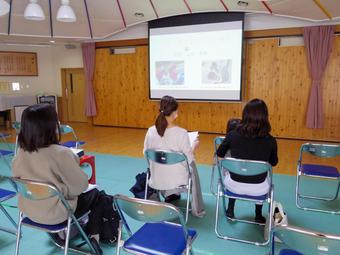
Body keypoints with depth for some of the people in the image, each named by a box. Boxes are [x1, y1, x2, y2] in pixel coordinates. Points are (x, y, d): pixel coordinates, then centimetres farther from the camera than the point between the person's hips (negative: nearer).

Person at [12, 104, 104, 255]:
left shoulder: (21, 153, -10)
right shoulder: (60, 153, -29)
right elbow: (81, 185, -20)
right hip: (55, 214, -6)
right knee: (96, 194, 17)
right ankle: (94, 236, 25)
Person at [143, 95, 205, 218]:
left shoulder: (151, 131, -12)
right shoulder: (181, 133, -22)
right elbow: (188, 160, -13)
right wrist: (194, 147, 5)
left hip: (157, 180, 4)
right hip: (177, 180, -3)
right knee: (192, 164, 30)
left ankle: (169, 195, 43)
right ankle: (197, 210, 38)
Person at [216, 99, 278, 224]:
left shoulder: (232, 135, -16)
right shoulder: (270, 140, -16)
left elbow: (220, 154, 3)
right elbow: (273, 162, 4)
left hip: (235, 186, 0)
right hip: (258, 189, 0)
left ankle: (230, 210, 42)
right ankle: (258, 215, 43)